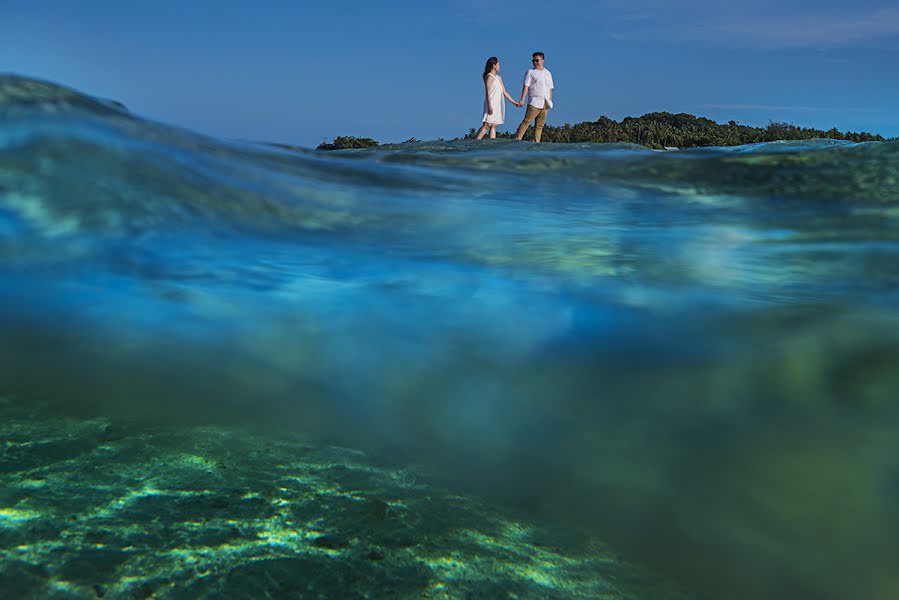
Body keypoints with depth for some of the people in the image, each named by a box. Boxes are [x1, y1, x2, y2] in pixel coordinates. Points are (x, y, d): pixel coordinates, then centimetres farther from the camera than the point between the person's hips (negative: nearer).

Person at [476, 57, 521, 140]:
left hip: (498, 105, 8)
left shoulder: (499, 78, 20)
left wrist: (514, 102, 20)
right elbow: (488, 92, -13)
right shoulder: (489, 77, -5)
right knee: (487, 124, -17)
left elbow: (504, 92, 22)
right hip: (491, 104, -8)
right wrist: (490, 106, -22)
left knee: (493, 126, 2)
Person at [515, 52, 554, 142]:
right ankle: (517, 139, -19)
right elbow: (526, 86, -2)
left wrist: (550, 101, 12)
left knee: (540, 125, 1)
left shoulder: (548, 73, 20)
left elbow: (550, 89, 21)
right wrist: (522, 99, -12)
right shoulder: (530, 72, 8)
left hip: (544, 103, 5)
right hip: (534, 102, -4)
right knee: (526, 121, -15)